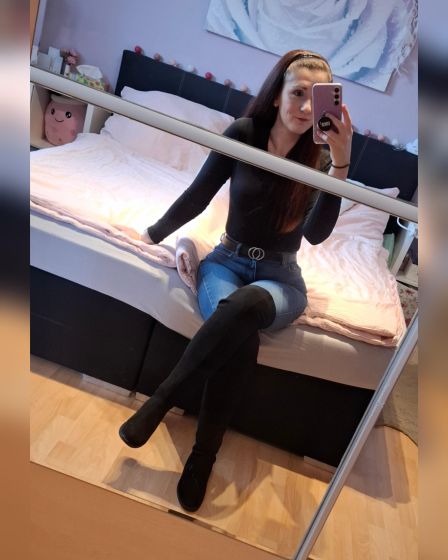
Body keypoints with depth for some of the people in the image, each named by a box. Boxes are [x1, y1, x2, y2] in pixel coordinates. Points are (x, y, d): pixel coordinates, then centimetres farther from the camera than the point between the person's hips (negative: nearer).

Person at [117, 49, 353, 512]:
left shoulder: (321, 155, -3)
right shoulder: (245, 133, -4)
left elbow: (316, 234, -18)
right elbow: (198, 196, 3)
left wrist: (340, 165, -29)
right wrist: (150, 236, 7)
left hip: (281, 278, 0)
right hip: (228, 260, 0)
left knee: (248, 305, -38)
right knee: (242, 337, -35)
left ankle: (160, 400, -23)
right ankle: (202, 457, -18)